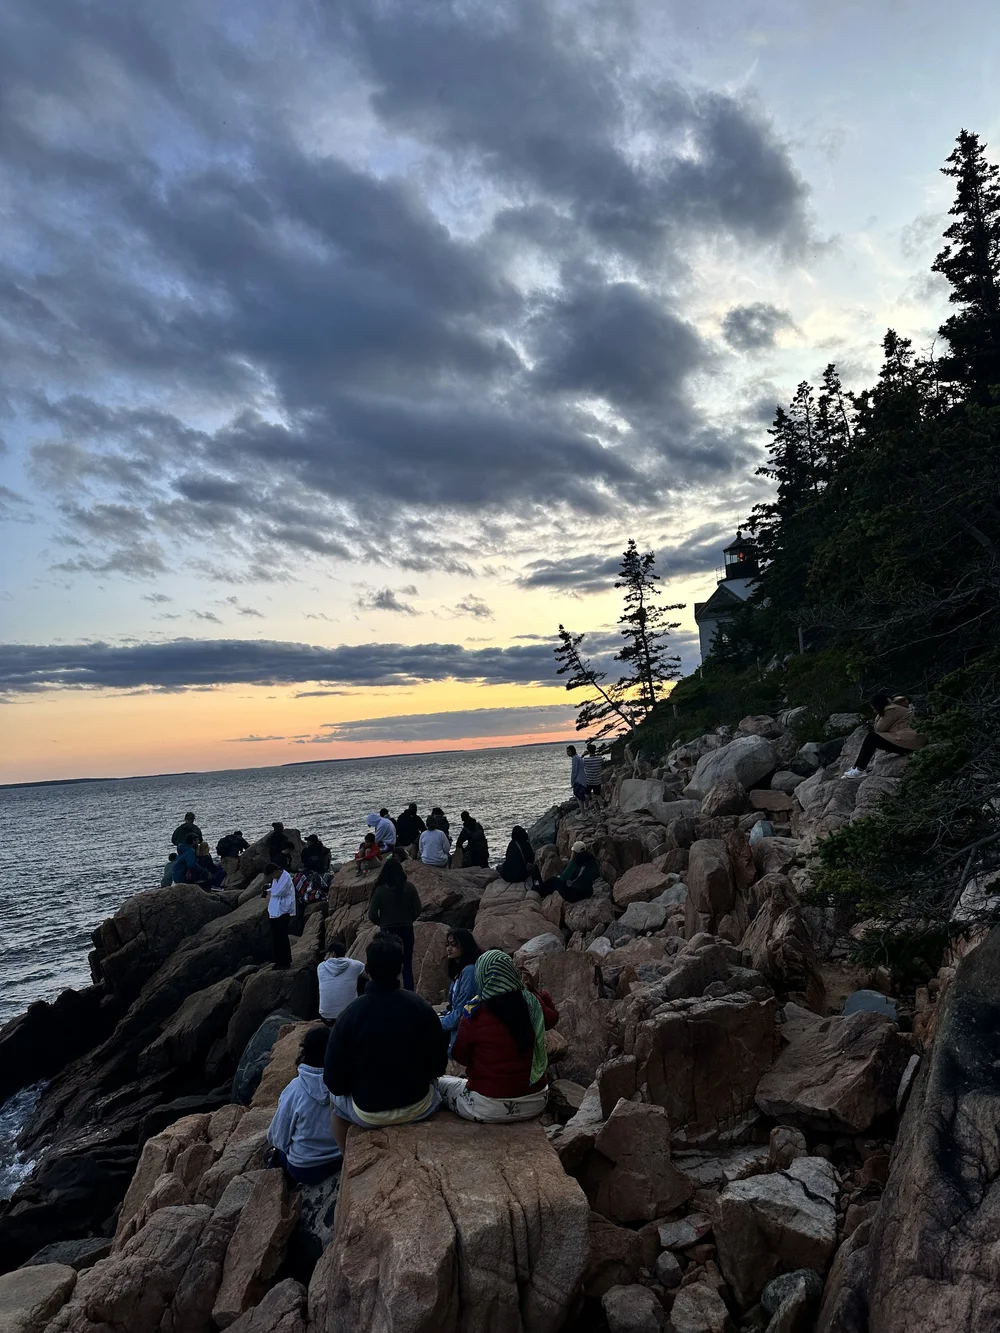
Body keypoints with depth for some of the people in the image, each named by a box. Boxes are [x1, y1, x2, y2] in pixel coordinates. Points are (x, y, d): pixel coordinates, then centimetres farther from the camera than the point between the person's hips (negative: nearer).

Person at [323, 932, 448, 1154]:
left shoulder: (349, 1016, -21)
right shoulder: (422, 1008, -16)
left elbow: (335, 1083, -12)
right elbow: (439, 1066, -5)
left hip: (368, 1115, -1)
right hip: (419, 1109, 1)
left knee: (336, 1100, 31)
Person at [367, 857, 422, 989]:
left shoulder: (380, 890, -12)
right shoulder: (409, 887, -7)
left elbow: (372, 915, -9)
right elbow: (417, 910, -1)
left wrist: (382, 923, 10)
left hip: (387, 932, -1)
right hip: (407, 930, 2)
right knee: (407, 966, 11)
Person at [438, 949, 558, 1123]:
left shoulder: (475, 1014, -18)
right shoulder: (532, 1003, -9)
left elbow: (459, 1057, -2)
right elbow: (552, 1017, 14)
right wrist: (538, 991, 24)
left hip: (489, 1108, -4)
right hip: (536, 1103, 4)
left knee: (440, 1084, 19)